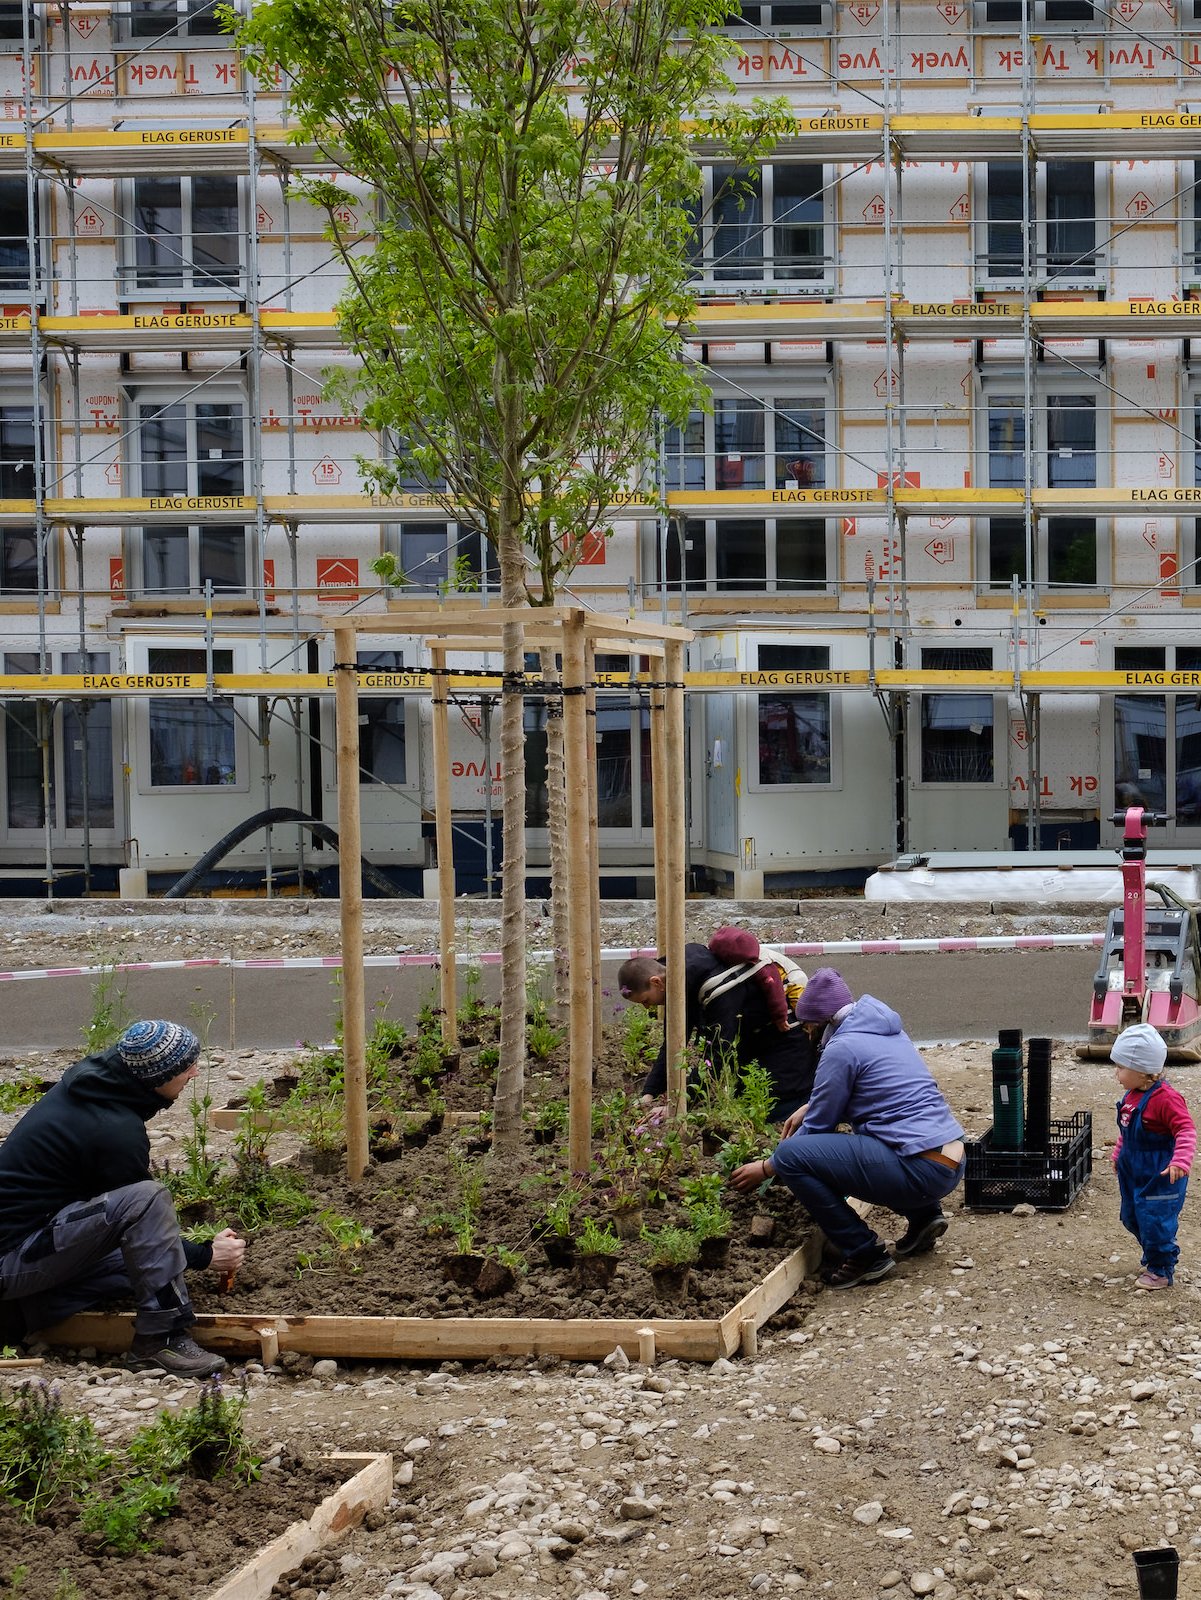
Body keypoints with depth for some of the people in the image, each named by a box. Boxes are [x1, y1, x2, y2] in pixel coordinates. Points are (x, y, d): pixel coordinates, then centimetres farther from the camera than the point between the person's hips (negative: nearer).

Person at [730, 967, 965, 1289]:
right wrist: (810, 1107, 29)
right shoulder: (887, 1030, 16)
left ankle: (866, 1255, -6)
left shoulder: (842, 1048, -9)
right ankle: (924, 1215, 18)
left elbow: (818, 1126, -1)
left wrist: (765, 1169, 11)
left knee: (790, 1155, -14)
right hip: (952, 1163, 10)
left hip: (922, 1171, -10)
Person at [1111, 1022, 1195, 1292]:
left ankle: (1161, 1270, 16)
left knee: (1155, 1221, -2)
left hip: (1160, 1176, -9)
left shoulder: (1166, 1098, -25)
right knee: (1131, 1217, 19)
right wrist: (1118, 1153, 26)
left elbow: (1186, 1131, -27)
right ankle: (1155, 1256, 39)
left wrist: (1180, 1161, -37)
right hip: (1134, 1172, 9)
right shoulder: (1131, 1095, 3)